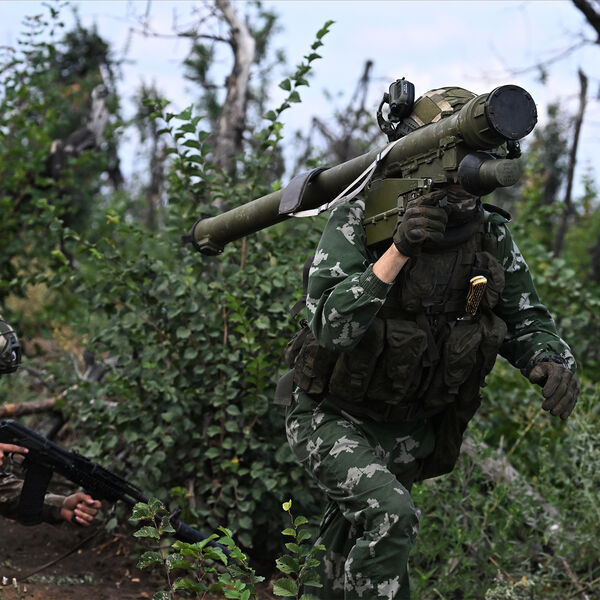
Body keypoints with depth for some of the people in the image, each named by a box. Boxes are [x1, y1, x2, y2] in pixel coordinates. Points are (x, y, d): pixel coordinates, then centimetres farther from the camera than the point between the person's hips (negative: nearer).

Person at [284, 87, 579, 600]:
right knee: (392, 518, -29)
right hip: (333, 419, -5)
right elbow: (329, 326, -32)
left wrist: (554, 364, -22)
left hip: (410, 435, 5)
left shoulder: (490, 233, -10)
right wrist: (398, 252, -41)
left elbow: (526, 321, 0)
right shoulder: (360, 221, -23)